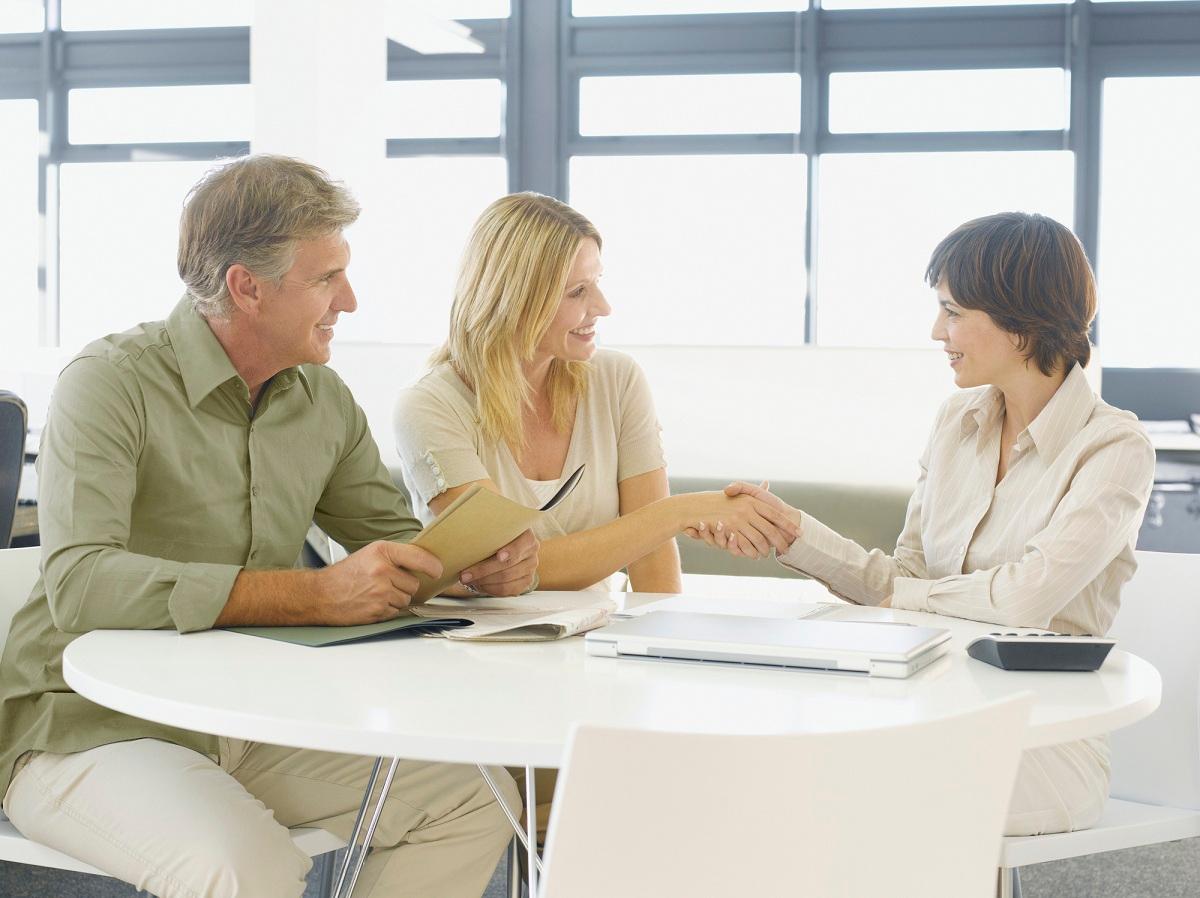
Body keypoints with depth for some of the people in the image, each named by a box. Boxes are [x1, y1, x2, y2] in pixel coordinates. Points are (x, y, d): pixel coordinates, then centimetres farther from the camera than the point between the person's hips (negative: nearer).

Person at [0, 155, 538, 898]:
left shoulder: (324, 399, 7)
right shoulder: (113, 384, -15)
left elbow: (394, 538, 16)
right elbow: (79, 584, -28)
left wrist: (482, 564, -9)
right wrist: (317, 596, -34)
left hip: (251, 723, 7)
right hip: (90, 727, -6)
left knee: (477, 801, -9)